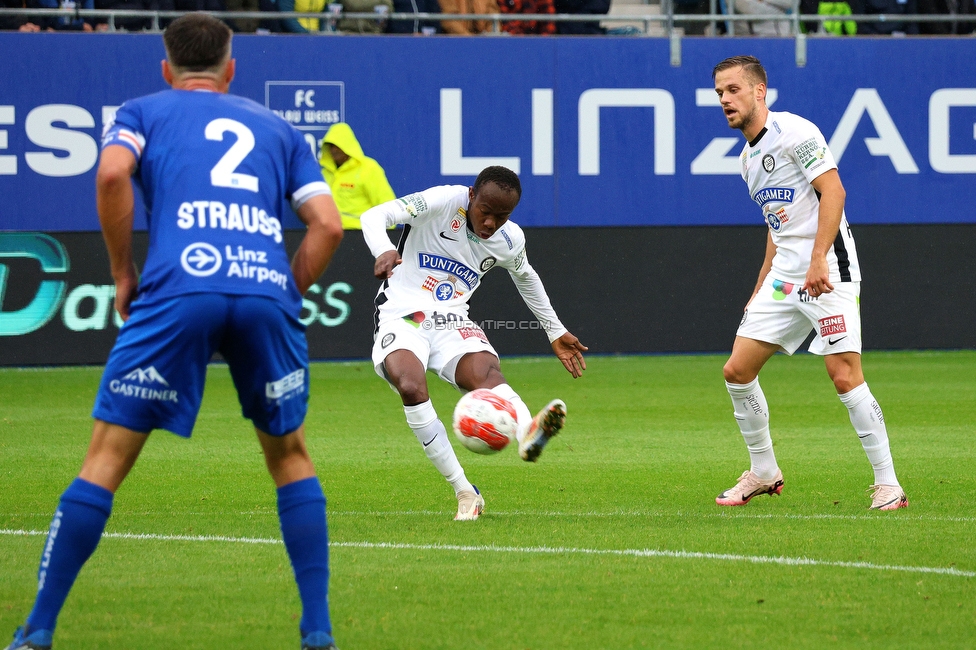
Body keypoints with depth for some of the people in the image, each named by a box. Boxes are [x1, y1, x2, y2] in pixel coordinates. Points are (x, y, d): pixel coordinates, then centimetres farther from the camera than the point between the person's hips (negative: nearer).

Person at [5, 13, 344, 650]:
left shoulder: (143, 112, 21)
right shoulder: (277, 128, 28)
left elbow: (112, 172, -1)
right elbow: (328, 223, 15)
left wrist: (124, 274, 7)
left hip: (178, 289, -2)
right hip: (267, 289, 2)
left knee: (107, 459, 3)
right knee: (291, 457, 21)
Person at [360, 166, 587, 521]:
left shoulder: (510, 241, 6)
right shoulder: (444, 202, -11)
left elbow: (525, 277, 30)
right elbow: (375, 216, -21)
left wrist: (555, 332, 34)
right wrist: (384, 250, -43)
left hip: (452, 323, 3)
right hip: (401, 315, -3)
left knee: (487, 373, -31)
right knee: (411, 386, -34)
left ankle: (528, 434, -63)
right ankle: (464, 492, -26)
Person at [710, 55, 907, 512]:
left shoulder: (794, 132, -9)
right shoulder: (748, 158, 18)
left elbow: (833, 190, -17)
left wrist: (818, 260, -25)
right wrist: (761, 287, 23)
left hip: (827, 267, -9)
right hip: (783, 275, 9)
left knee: (844, 375, -15)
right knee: (738, 371, 4)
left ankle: (888, 485, -9)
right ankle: (763, 473, 19)